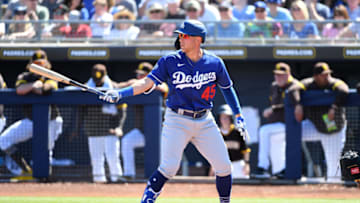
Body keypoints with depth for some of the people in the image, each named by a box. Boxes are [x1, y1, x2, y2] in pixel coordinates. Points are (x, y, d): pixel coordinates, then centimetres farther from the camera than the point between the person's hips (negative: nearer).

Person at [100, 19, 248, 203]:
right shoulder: (170, 62, -5)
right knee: (169, 167, -18)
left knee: (223, 166, 0)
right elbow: (148, 82, -11)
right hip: (177, 121, -2)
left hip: (204, 122, 2)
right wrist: (120, 93, -25)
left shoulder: (215, 63, 0)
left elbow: (227, 88, 15)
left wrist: (238, 115, 12)